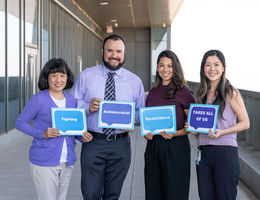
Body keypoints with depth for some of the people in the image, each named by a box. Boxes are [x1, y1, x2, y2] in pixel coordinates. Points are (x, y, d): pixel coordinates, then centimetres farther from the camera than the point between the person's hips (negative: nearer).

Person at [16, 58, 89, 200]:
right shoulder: (38, 99, -10)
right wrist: (42, 134, -19)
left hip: (67, 161, 6)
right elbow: (20, 123, -5)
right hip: (44, 162, -6)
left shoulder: (71, 100, 7)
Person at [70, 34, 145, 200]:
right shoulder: (86, 76, 3)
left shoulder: (135, 81, 7)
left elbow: (141, 111, 10)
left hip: (121, 145, 2)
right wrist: (88, 106, -17)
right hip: (93, 142, -1)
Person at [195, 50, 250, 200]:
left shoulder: (231, 93, -6)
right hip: (203, 152, 5)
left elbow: (245, 123, -5)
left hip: (225, 152, -5)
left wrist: (221, 132, -18)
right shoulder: (202, 93, 12)